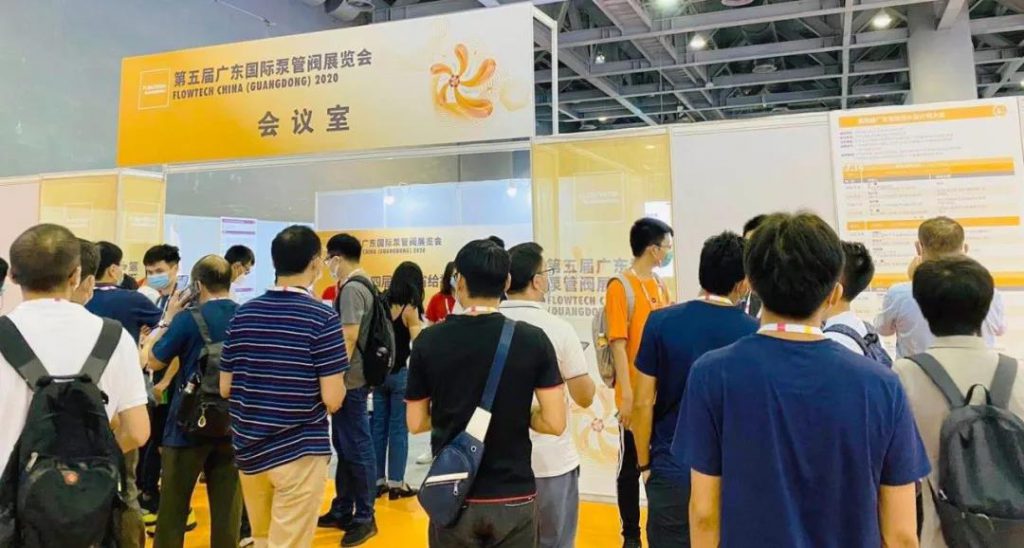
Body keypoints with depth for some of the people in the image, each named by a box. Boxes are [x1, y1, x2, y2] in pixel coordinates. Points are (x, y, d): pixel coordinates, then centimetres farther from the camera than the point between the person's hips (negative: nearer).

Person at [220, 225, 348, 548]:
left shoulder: (243, 314, 2)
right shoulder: (322, 317, -14)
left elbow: (225, 389, 6)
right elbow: (333, 399, -17)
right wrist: (337, 382, 4)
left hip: (248, 450, 6)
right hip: (299, 452, -6)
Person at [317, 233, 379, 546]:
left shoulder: (352, 289, -17)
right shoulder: (358, 285, 13)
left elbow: (349, 338, -23)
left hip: (350, 381, -10)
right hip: (350, 379, 10)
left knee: (357, 449, 0)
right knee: (344, 446, 17)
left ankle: (364, 518, 11)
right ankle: (342, 510, 29)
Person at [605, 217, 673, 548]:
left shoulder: (660, 285, 9)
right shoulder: (621, 287, -12)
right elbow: (618, 344, -16)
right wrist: (626, 394, -19)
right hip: (636, 396, -6)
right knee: (631, 466, 7)